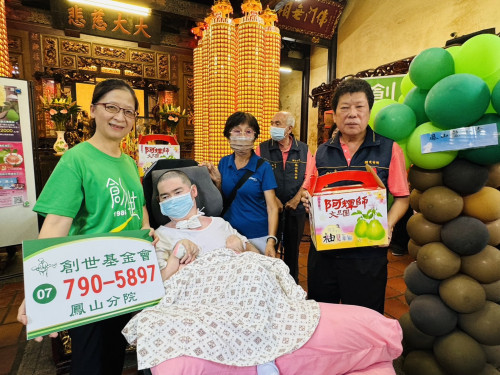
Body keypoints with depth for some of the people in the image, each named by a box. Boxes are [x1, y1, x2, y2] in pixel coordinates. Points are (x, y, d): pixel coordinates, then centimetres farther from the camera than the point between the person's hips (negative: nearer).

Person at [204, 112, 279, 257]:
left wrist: (271, 241, -23)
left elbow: (272, 207, -12)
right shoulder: (224, 163, 2)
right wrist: (217, 181, -10)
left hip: (258, 238, -3)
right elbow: (221, 202, 9)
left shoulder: (263, 167, -9)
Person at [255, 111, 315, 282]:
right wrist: (273, 198, -13)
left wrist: (296, 199, -10)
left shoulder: (303, 149, 3)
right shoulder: (262, 149, 0)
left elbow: (309, 176, -1)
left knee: (293, 248, 13)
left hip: (296, 208, 1)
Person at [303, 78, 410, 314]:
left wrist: (388, 224, -17)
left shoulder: (389, 150, -3)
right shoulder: (322, 152, 5)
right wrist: (307, 199, -10)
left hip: (368, 253, -2)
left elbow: (402, 197, 0)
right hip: (323, 249, 3)